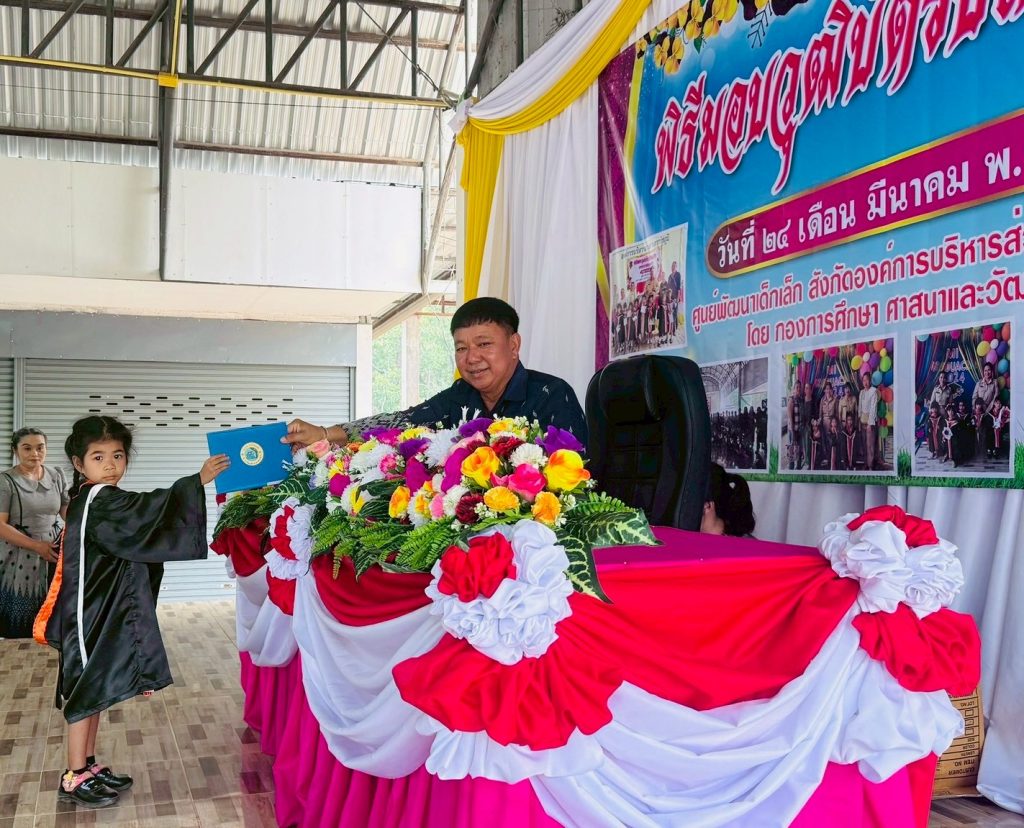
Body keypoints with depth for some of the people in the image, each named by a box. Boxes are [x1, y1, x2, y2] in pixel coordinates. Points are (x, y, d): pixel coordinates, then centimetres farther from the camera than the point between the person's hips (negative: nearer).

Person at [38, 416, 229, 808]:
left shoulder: (96, 501, 11)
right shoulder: (98, 502, -20)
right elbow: (149, 509, -33)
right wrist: (197, 481, -36)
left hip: (103, 612, 10)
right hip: (91, 615, -10)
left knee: (95, 689, 16)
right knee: (87, 690, 0)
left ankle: (88, 766, 27)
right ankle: (74, 779, 11)